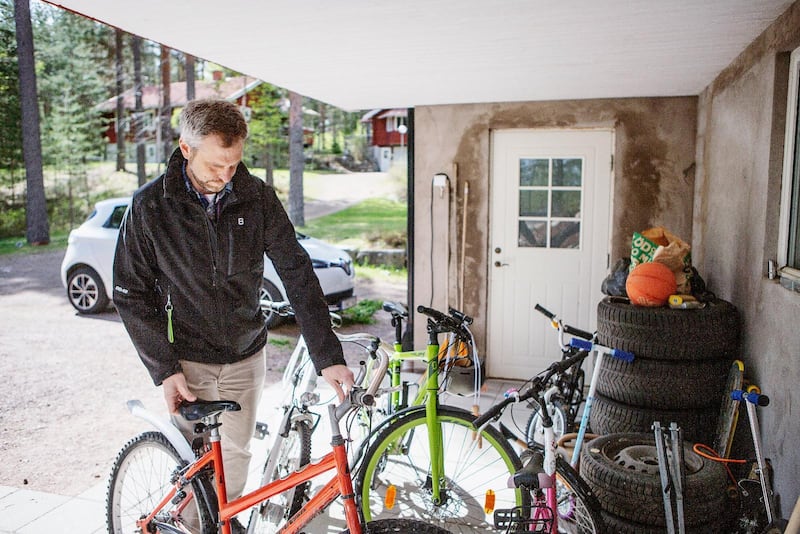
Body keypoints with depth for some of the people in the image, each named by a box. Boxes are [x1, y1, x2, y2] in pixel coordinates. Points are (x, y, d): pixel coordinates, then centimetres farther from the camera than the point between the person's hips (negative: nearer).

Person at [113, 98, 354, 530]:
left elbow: (297, 273, -10)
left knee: (236, 456, 15)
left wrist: (327, 356, -17)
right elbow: (131, 294, -5)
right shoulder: (150, 206, -12)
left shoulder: (256, 196, -9)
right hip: (188, 361, -2)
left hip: (246, 356, 2)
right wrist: (164, 369, -12)